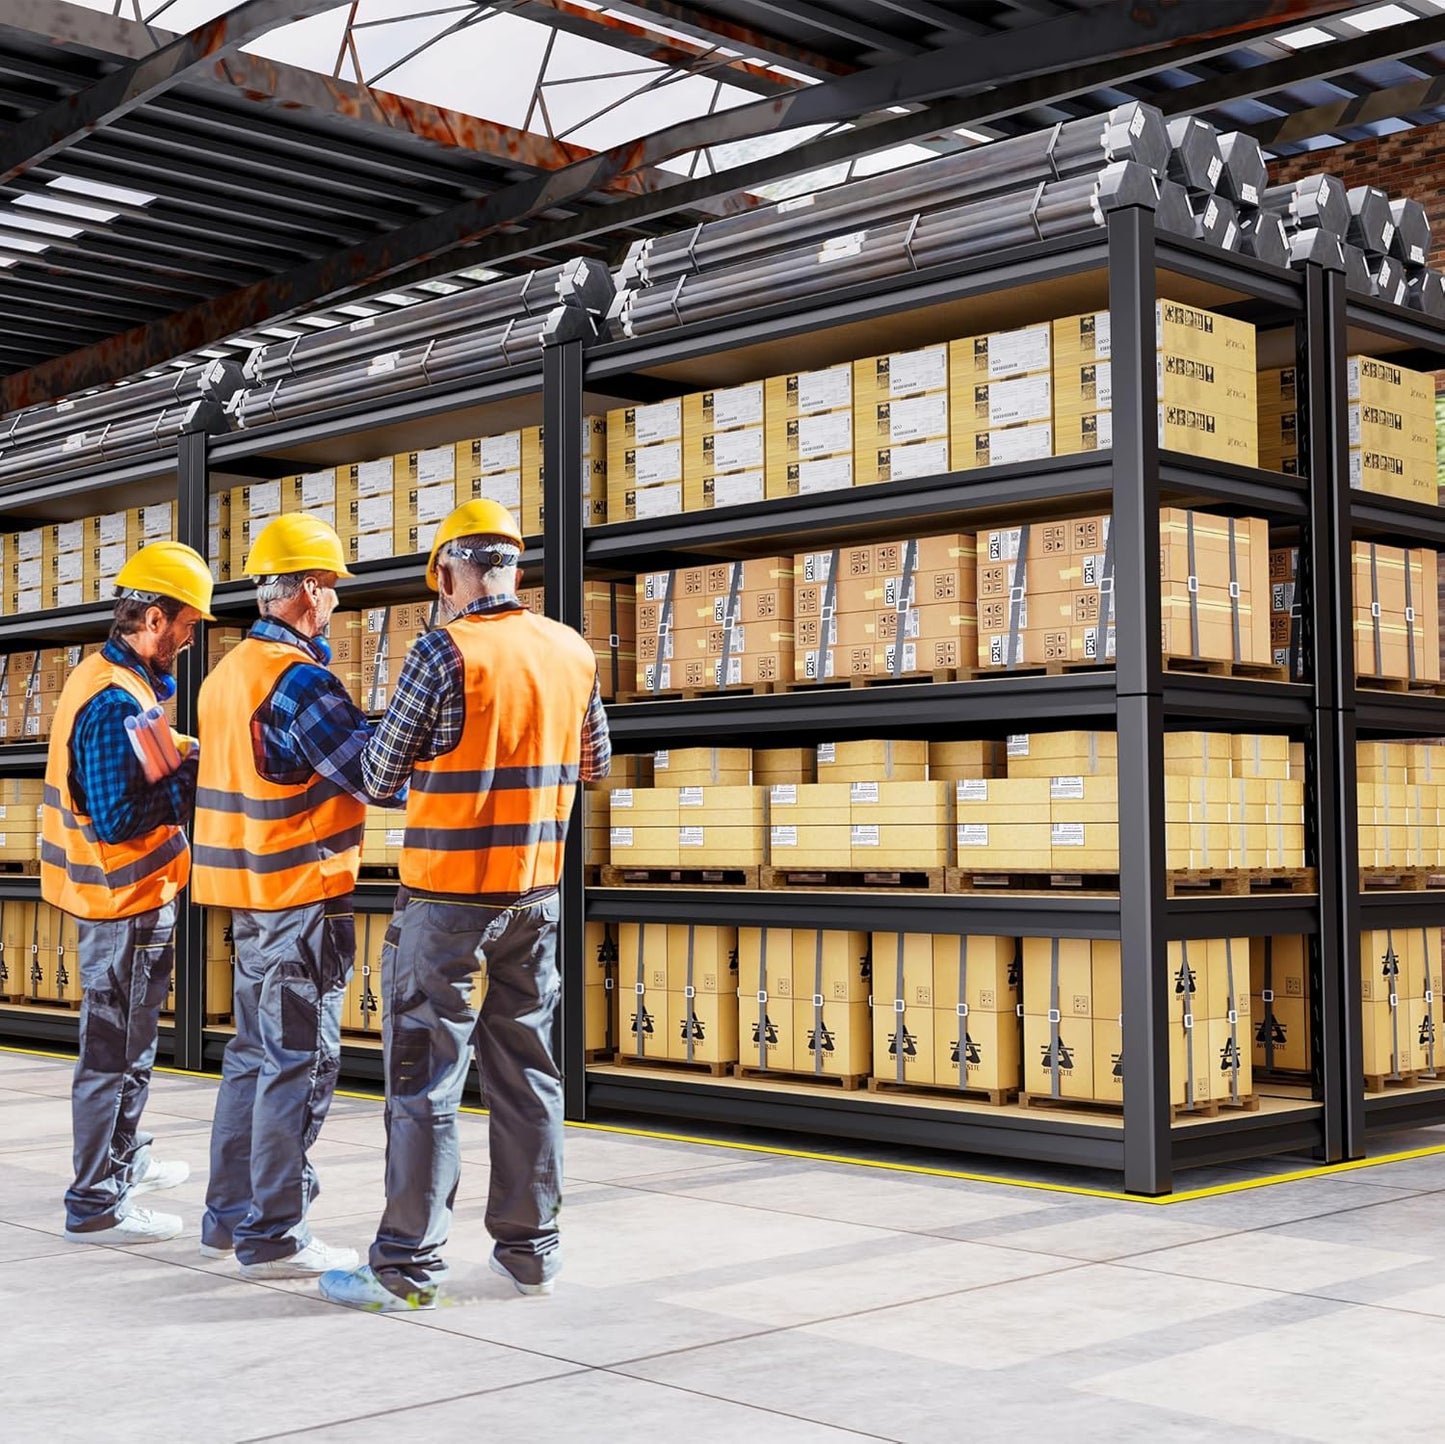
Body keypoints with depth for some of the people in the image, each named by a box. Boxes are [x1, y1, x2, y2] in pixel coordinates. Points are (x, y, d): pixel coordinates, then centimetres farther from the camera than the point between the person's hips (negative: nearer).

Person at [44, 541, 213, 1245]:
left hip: (117, 895, 11)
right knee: (115, 1050, -1)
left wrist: (186, 753, 1)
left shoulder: (105, 676, 8)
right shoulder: (115, 701, -24)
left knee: (126, 1041, 23)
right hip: (125, 898, -11)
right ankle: (96, 1205, 8)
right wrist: (195, 775, -21)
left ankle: (124, 1161, 39)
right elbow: (117, 821, -28)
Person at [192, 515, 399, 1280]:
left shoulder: (228, 672, 11)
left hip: (249, 886, 9)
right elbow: (376, 777, -20)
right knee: (298, 1064, -2)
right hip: (302, 894, -9)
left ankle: (228, 1215, 24)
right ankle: (274, 1237, 4)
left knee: (255, 1052, 17)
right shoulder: (298, 679, -18)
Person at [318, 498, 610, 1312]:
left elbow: (380, 775, -9)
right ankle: (530, 1248, 20)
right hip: (535, 893, 6)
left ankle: (410, 1268, 4)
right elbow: (595, 763, 16)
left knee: (426, 1079, 0)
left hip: (448, 895, -6)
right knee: (526, 1073, 13)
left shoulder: (447, 651, -15)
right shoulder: (574, 652, 3)